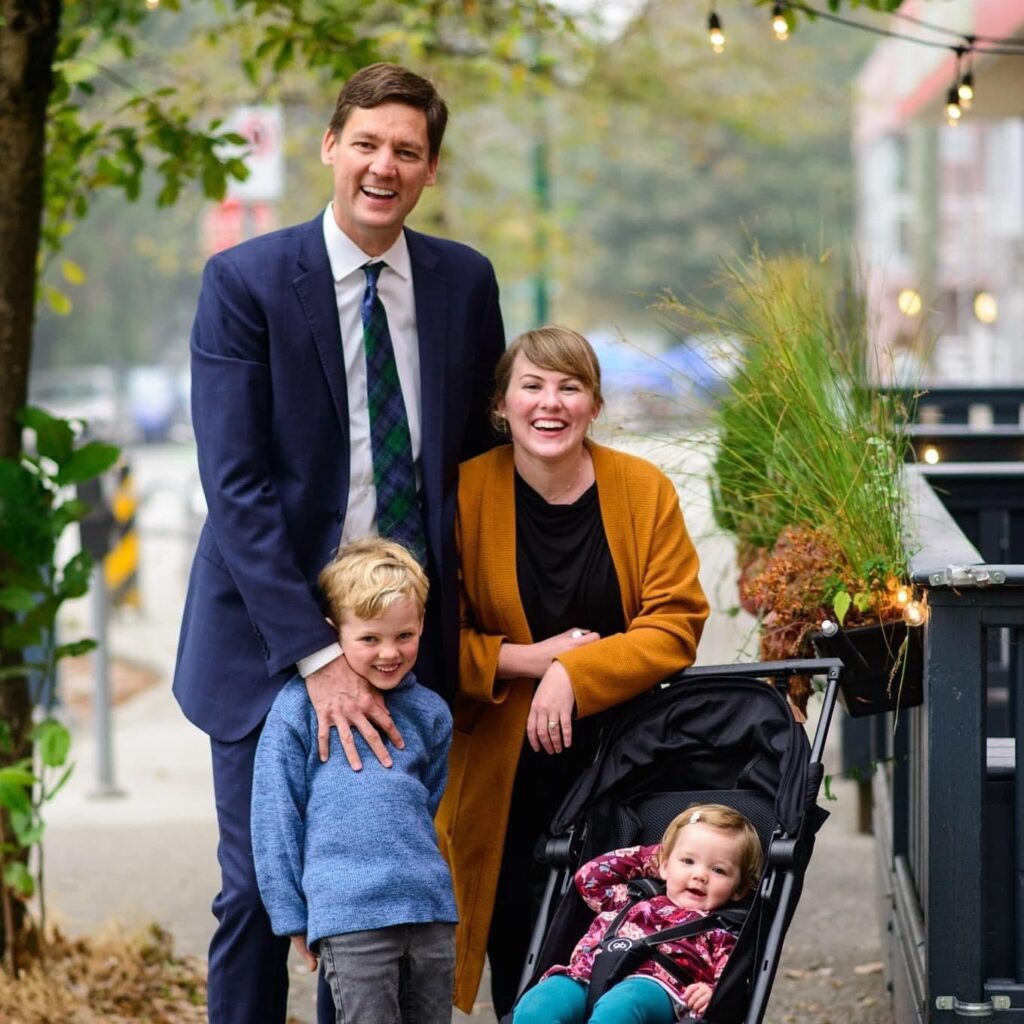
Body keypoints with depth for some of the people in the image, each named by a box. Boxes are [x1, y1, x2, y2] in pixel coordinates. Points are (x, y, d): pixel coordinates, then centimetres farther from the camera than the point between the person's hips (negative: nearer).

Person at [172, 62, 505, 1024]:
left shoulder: (465, 282, 5)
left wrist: (463, 614, 3)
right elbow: (236, 485, -14)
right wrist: (316, 655, -21)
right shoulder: (244, 283, -7)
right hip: (272, 637, -3)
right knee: (258, 890, 0)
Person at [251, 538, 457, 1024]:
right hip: (348, 913, -5)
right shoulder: (298, 709, 0)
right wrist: (292, 916, 0)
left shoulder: (429, 712, 13)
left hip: (431, 908, 5)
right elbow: (275, 819, 1)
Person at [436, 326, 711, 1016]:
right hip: (502, 771, 0)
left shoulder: (646, 491, -2)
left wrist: (572, 674, -19)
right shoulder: (465, 492, -5)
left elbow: (675, 627, -6)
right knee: (519, 962, -1)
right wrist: (532, 659, -15)